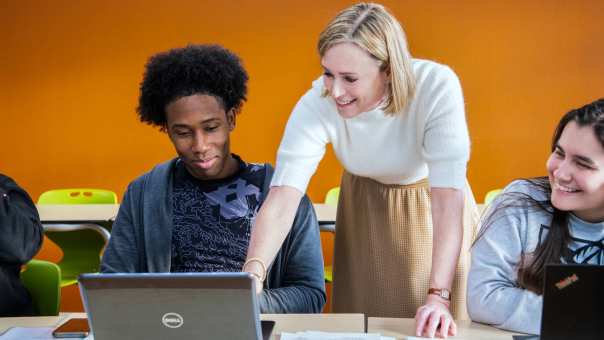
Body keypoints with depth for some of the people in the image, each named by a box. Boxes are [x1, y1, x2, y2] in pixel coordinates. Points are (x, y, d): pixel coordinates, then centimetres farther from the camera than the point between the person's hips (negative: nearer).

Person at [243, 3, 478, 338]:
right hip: (366, 208, 1)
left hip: (433, 207, -1)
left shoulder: (437, 87, -34)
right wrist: (252, 273, -52)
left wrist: (438, 295, -45)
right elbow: (282, 197, -36)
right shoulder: (316, 105, -29)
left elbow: (448, 196, -37)